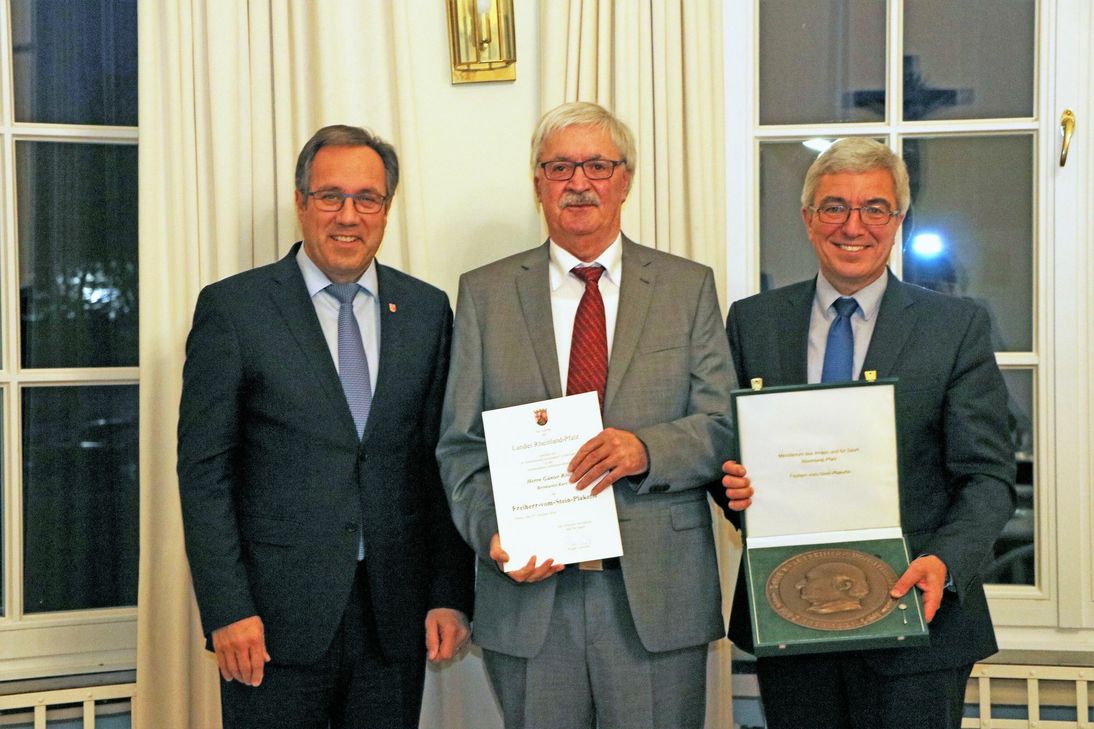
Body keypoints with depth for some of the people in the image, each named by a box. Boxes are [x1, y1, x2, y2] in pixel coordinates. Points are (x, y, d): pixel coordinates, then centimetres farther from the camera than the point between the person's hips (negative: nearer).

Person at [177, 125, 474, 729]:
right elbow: (204, 470, -4)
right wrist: (227, 611, -10)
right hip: (275, 617, -3)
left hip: (396, 615, 3)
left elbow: (443, 463, 8)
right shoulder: (233, 307, -1)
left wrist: (451, 595, 2)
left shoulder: (427, 310, 8)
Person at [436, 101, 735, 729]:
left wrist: (648, 449, -18)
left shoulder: (689, 287, 7)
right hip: (530, 593, 1)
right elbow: (460, 446, 5)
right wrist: (492, 531, -11)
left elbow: (725, 426, 1)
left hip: (658, 597, 0)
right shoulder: (485, 294, 8)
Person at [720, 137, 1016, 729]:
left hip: (912, 610, -2)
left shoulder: (958, 326, 0)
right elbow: (724, 446, 11)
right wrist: (735, 484, -12)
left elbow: (987, 476, -3)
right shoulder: (752, 321, 7)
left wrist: (946, 561, -20)